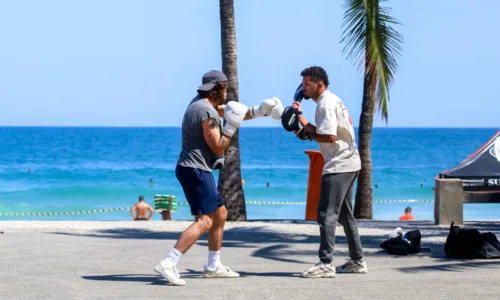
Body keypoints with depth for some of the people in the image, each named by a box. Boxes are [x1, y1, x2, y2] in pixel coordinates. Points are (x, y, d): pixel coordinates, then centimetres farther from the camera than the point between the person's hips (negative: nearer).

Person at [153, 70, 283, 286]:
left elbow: (233, 113, 25)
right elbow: (218, 147, -15)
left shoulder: (201, 103, 13)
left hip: (193, 169, 11)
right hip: (196, 170, -11)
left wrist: (260, 110, 19)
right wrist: (232, 126, -13)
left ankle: (214, 266, 25)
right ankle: (168, 264, -24)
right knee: (204, 221, -16)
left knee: (220, 214, 18)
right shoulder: (207, 112, -17)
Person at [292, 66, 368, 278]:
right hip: (348, 164, 11)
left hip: (339, 165, -11)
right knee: (344, 214, 17)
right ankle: (357, 261, 24)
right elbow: (321, 131, 14)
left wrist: (307, 135, -10)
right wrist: (302, 119, 2)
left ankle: (326, 264, -16)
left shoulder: (326, 104, -14)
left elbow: (330, 136, -24)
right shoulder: (332, 100, 17)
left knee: (327, 214, -13)